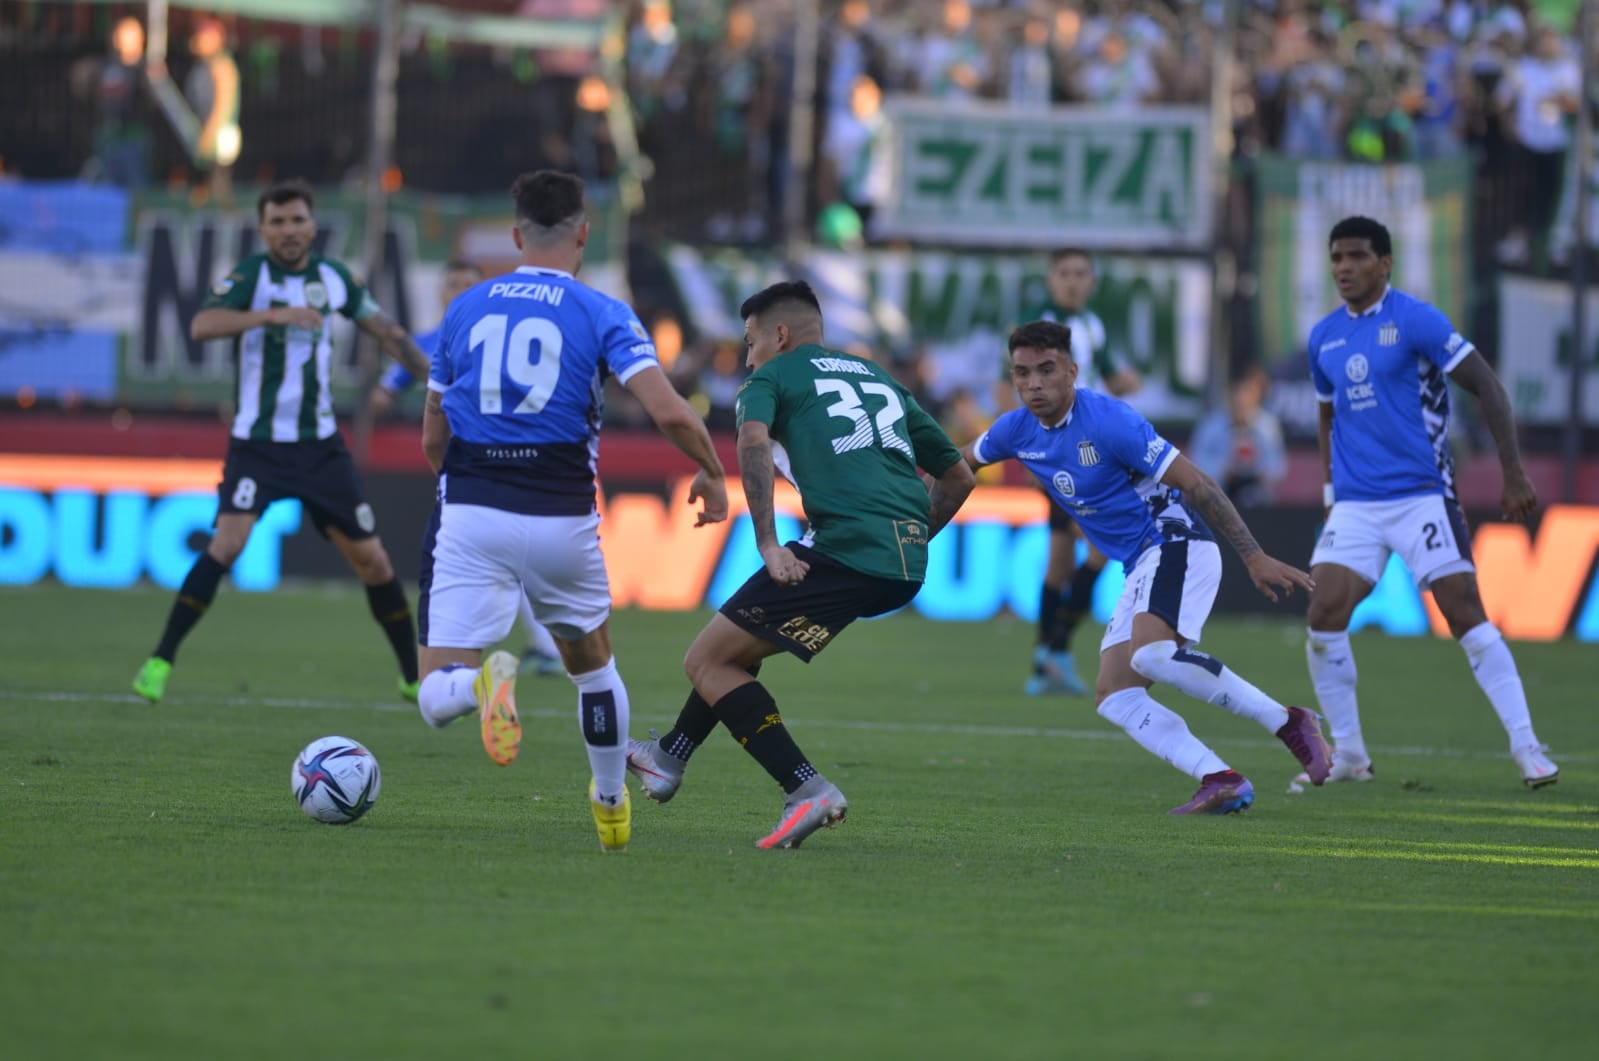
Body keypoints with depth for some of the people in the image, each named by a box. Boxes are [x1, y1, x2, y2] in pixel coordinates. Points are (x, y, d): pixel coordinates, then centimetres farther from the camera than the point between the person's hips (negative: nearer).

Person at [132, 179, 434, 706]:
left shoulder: (333, 277, 4)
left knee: (371, 559, 6)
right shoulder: (250, 276, -10)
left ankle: (416, 677, 22)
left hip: (320, 443, 4)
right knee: (228, 541, -23)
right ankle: (160, 662, -17)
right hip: (258, 442, -4)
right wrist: (273, 314, -39)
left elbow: (386, 332, 17)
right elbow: (201, 326, -28)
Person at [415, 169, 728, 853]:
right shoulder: (603, 315, 0)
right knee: (593, 664, 28)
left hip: (471, 516, 0)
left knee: (437, 701, -2)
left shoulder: (465, 309, 10)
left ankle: (481, 683, -36)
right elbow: (670, 413, -13)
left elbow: (432, 443, 16)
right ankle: (612, 808, 38)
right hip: (563, 521, 0)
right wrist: (712, 474, 6)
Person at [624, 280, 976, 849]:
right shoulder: (881, 380, 29)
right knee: (740, 643, 28)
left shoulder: (772, 377, 10)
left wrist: (769, 544, -16)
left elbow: (753, 441, -14)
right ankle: (669, 757, 40)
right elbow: (958, 476, 30)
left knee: (707, 662, 1)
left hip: (845, 548, -8)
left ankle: (807, 790, -13)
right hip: (907, 568, 8)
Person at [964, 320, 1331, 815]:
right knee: (1114, 697, -4)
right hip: (1140, 569, 9)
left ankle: (1288, 723, -23)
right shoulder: (1017, 431, 4)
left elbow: (1193, 482, -19)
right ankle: (1220, 781, -14)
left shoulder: (1107, 420, -18)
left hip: (1174, 543, -9)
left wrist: (1254, 556, -22)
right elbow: (960, 462, 26)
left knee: (1152, 653, -33)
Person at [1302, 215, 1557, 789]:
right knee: (1324, 616, -9)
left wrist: (1513, 472, -12)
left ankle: (1526, 747, -4)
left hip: (1422, 496, -5)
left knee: (1466, 615, -10)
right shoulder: (1323, 337, 10)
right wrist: (1331, 492, 19)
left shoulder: (1416, 320, -8)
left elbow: (1487, 387, -8)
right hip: (1354, 504, 5)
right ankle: (1348, 755, 4)